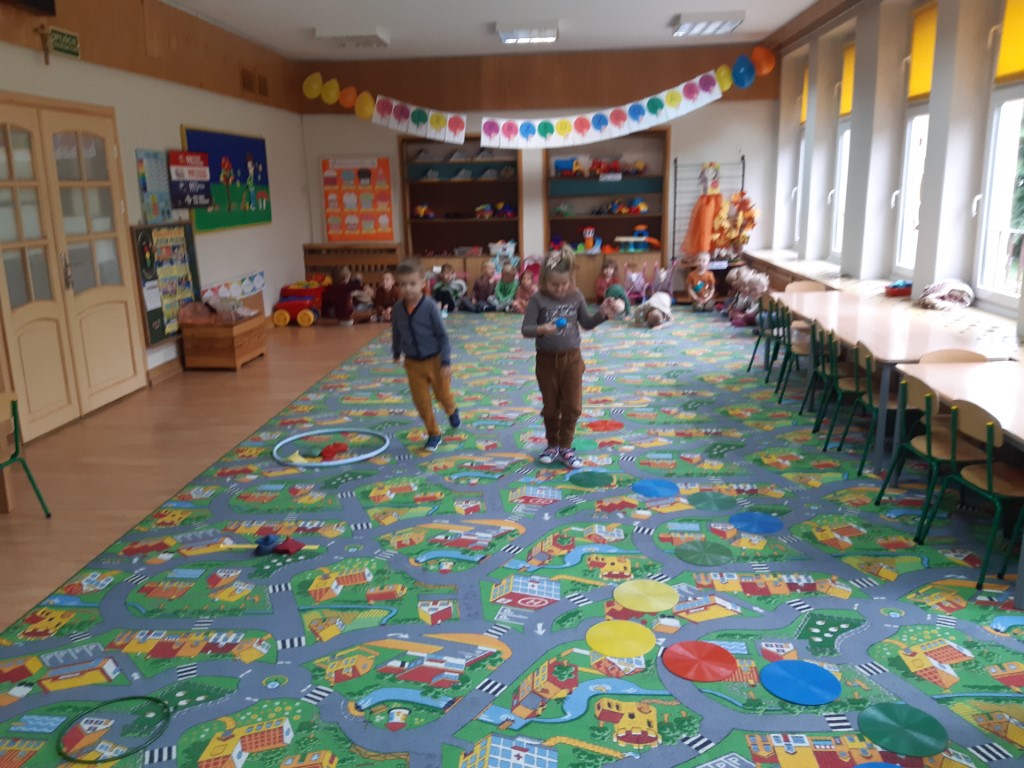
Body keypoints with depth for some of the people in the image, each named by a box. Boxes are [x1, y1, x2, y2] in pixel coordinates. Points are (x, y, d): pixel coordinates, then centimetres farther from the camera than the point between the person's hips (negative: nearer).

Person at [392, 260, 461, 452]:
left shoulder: (430, 307, -22)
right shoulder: (397, 309, -10)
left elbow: (443, 336, -16)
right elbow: (396, 334, 8)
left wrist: (446, 362, -16)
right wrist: (396, 353, 20)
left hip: (435, 360, -3)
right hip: (413, 363, 3)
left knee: (442, 394, 15)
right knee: (421, 401, 6)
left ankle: (452, 412, 50)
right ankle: (433, 434, 23)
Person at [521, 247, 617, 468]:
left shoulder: (576, 296, -2)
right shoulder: (538, 300, -12)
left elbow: (586, 324, 8)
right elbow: (525, 329, -14)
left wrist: (602, 314, -8)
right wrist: (541, 330, -34)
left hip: (572, 358, 2)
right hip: (547, 359, -2)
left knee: (572, 406, 3)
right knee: (551, 407, 11)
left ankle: (565, 447, 18)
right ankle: (552, 445, 29)